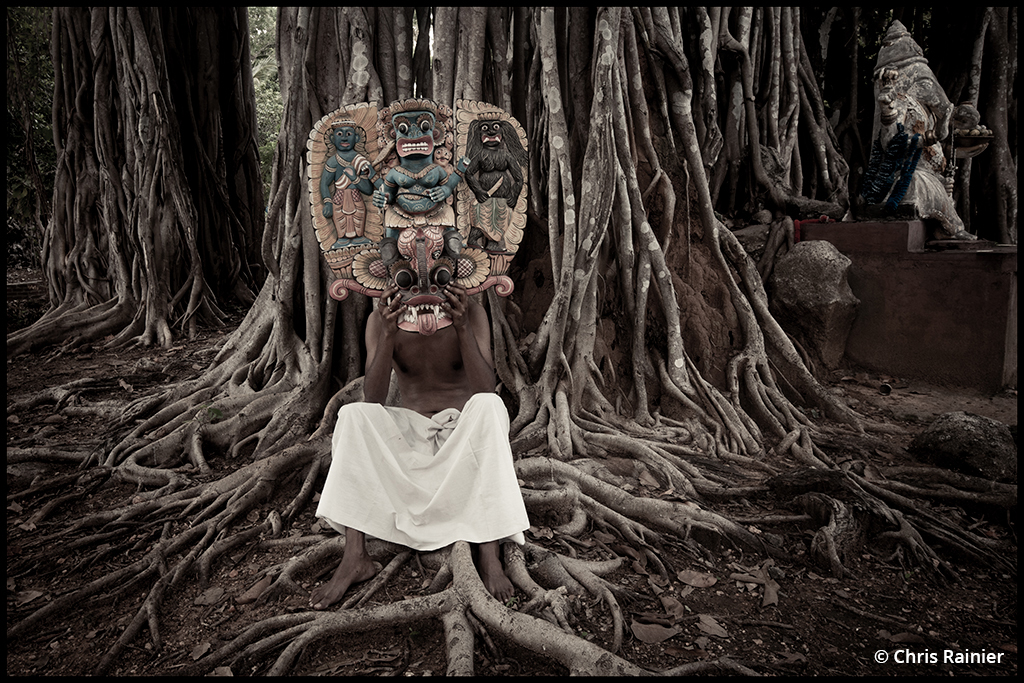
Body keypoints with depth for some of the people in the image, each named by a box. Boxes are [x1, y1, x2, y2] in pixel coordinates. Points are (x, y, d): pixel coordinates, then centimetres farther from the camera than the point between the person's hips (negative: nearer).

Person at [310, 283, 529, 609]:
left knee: (489, 405, -33)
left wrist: (463, 328, -35)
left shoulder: (470, 313, -10)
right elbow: (372, 399, -16)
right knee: (353, 414, -24)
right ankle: (354, 558, -24)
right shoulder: (382, 318, -6)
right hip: (409, 434, 2)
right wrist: (388, 335, -30)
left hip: (464, 431, -1)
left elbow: (485, 390, -21)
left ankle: (489, 554, -32)